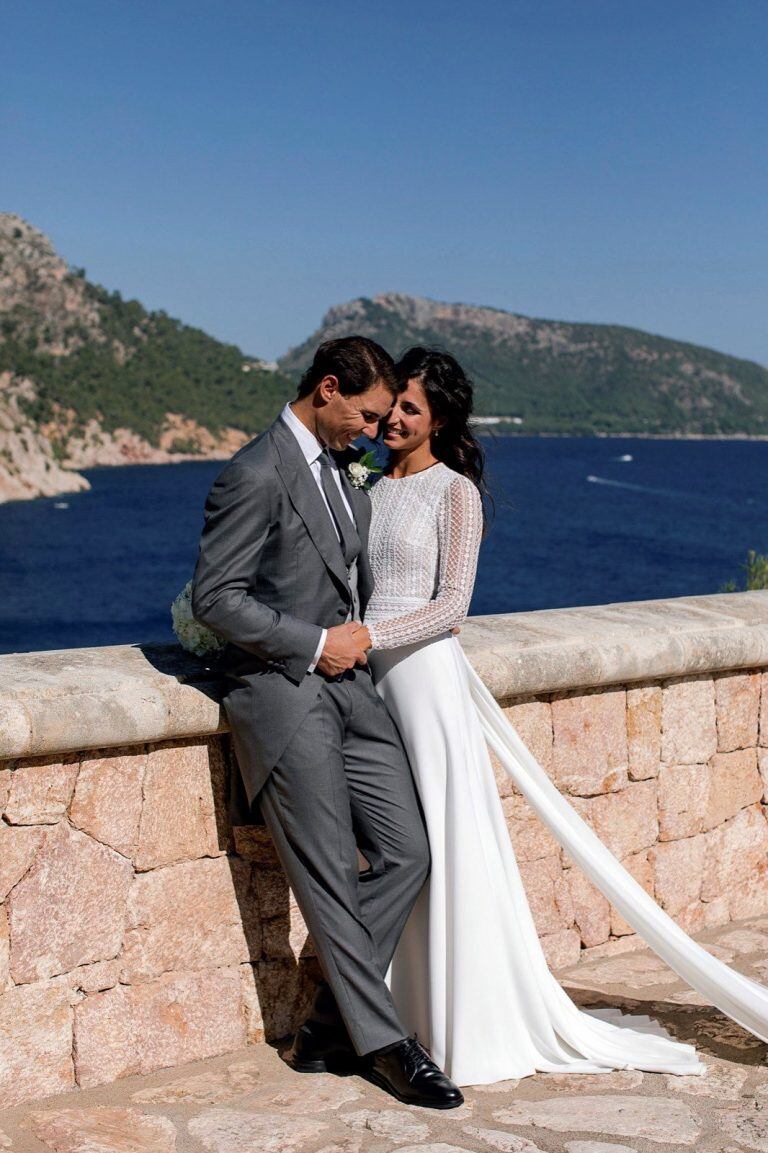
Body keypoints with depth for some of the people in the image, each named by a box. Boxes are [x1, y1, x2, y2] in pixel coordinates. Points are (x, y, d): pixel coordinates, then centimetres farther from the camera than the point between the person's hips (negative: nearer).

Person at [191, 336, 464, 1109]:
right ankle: (383, 1044, 10)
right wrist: (315, 644, -14)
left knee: (405, 854, 4)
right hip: (281, 696, -9)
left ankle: (327, 1031, 13)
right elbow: (215, 598, -17)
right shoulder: (256, 475, -13)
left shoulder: (339, 473, 16)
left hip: (346, 687, 9)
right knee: (332, 881, -2)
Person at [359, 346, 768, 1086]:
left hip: (423, 672, -6)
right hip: (367, 676, 6)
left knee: (448, 849, -2)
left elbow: (451, 603, -13)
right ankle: (403, 1013, 19)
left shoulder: (455, 491, -5)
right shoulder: (369, 486, 14)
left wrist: (370, 636, -22)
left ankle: (479, 1026, 9)